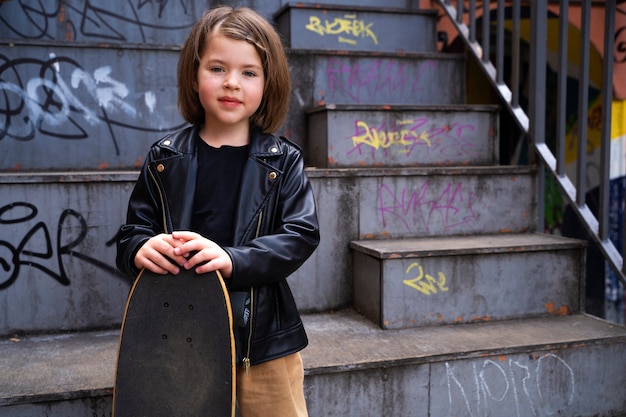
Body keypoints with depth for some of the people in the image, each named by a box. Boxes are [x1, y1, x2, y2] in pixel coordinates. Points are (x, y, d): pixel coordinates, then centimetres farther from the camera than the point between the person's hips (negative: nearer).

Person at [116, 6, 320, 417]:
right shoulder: (165, 159, 0)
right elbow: (132, 233, 4)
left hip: (263, 336, -1)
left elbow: (302, 235, -12)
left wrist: (232, 259, -27)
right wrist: (142, 248, -20)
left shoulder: (282, 161, -4)